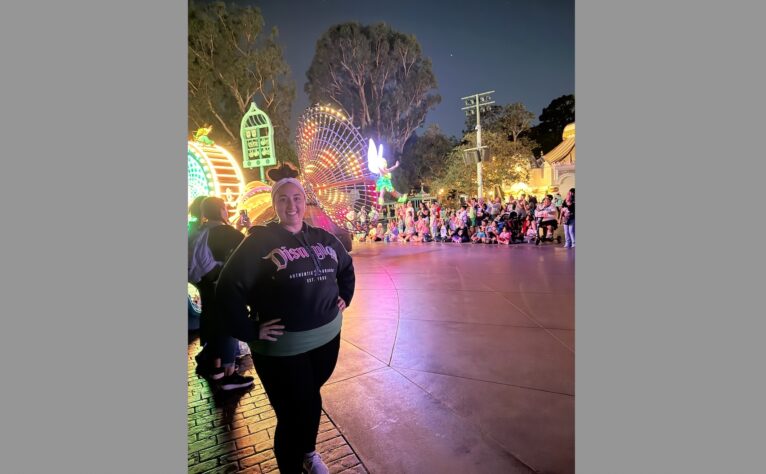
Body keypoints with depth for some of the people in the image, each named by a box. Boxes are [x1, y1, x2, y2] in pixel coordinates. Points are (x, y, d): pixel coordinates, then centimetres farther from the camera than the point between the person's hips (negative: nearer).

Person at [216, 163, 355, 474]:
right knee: (294, 412, 5)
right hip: (282, 347, -5)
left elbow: (346, 267, 20)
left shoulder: (323, 238, 3)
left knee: (311, 402, 23)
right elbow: (228, 288, -14)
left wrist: (344, 298, 11)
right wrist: (249, 331, -16)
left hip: (327, 337, 5)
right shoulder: (259, 241, -12)